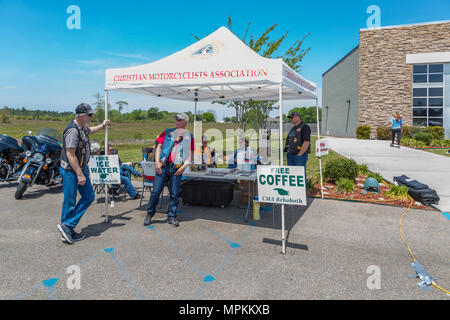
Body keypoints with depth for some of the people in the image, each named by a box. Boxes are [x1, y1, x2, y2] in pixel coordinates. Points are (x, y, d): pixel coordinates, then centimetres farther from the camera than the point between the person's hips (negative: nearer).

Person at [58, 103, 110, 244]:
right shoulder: (73, 130, -22)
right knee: (70, 202, 0)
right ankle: (66, 233, 14)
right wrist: (79, 175, -25)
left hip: (81, 168, 10)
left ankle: (68, 226, 16)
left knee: (89, 196, 11)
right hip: (71, 171, -10)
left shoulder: (83, 127, 8)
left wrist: (103, 125, 40)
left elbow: (89, 130, 36)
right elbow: (70, 155, -26)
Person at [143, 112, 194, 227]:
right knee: (156, 191, 0)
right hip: (163, 166, 0)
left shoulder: (189, 137, 11)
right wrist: (157, 162, -4)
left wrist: (184, 166, -7)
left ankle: (172, 217, 16)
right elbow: (159, 147, 9)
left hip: (177, 168, 0)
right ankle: (149, 214, 16)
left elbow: (191, 154, 8)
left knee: (174, 194, 3)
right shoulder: (167, 132, 13)